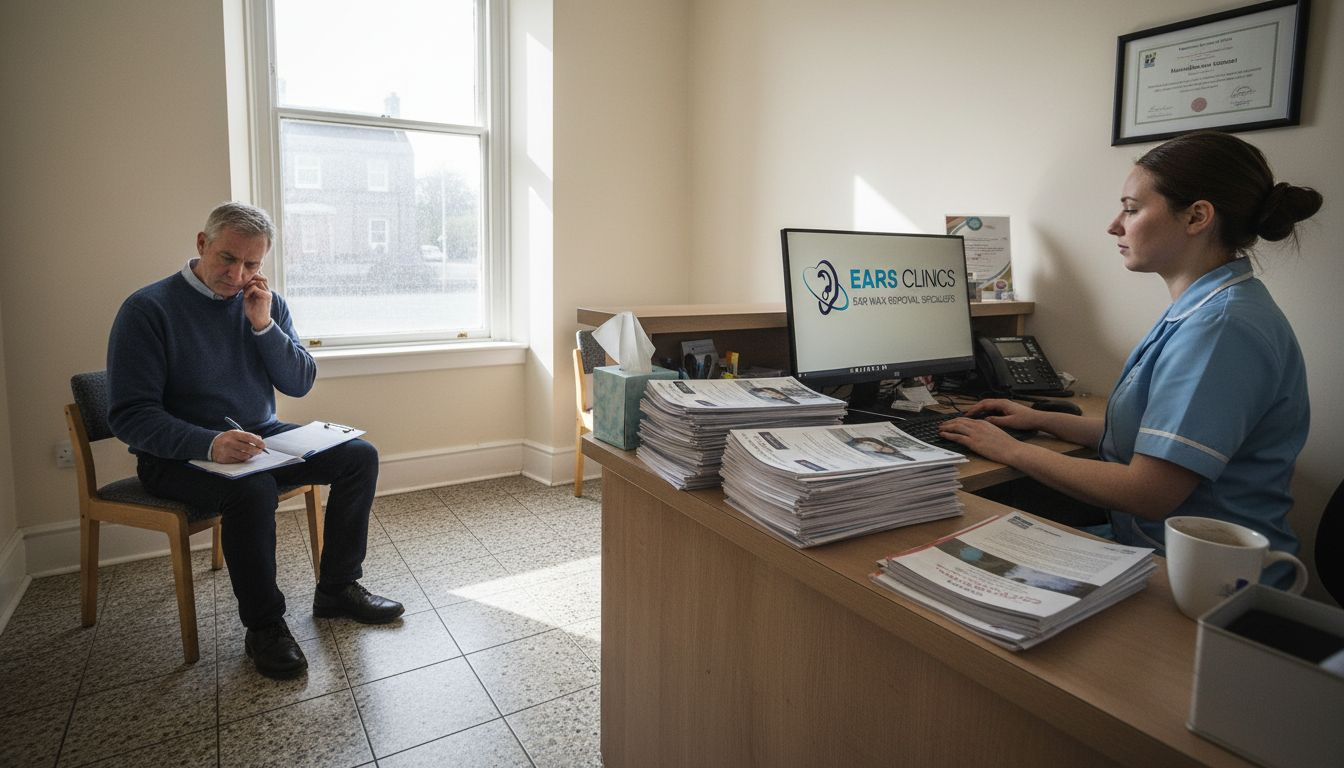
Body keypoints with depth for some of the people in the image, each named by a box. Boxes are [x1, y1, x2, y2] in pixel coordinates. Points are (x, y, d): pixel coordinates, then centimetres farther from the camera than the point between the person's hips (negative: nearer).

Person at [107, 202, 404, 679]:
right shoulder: (148, 308, -12)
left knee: (360, 456, -9)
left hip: (262, 438, 6)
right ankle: (263, 627, -14)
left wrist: (264, 326, -15)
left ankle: (337, 589, 4)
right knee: (252, 489, -36)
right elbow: (129, 415, -17)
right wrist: (209, 443, -34)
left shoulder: (267, 303, 4)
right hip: (179, 456, -6)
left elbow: (300, 385, -1)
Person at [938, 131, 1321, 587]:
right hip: (1153, 548, 9)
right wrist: (1040, 420, 12)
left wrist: (1011, 450, -15)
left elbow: (1147, 494, -25)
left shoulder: (1223, 327, -22)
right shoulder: (1203, 310, 10)